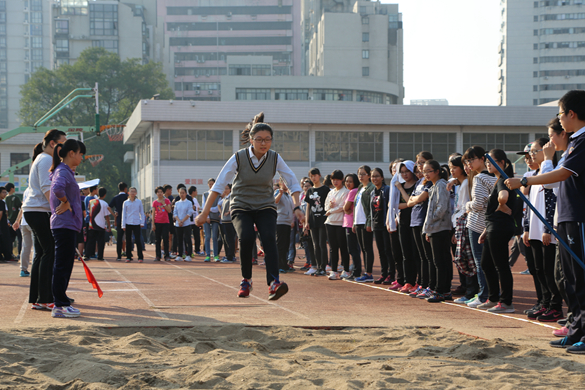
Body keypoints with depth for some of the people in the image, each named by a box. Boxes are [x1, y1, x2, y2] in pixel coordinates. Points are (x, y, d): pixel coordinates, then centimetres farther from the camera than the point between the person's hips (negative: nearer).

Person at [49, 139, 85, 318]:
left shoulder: (66, 171, 17)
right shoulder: (62, 171, -14)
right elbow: (57, 188, -35)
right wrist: (65, 202, -19)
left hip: (69, 225, 10)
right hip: (64, 225, -10)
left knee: (65, 265, 14)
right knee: (62, 266, -8)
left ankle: (61, 303, 19)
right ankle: (60, 306, -6)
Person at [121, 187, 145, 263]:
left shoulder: (139, 202, 5)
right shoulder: (126, 202, 6)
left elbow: (142, 213, 10)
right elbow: (123, 214, 8)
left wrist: (142, 222, 1)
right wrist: (123, 225, 3)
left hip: (136, 223, -1)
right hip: (128, 223, 1)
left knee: (138, 240, -7)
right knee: (128, 240, 3)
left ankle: (140, 257, -2)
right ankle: (128, 257, 10)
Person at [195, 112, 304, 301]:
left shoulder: (275, 159, -6)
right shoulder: (238, 158, -12)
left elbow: (293, 182, 3)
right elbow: (218, 185, -9)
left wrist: (297, 207, -10)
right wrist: (205, 213, -11)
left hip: (265, 207, 2)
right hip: (241, 207, -1)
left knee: (269, 238, -26)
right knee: (246, 238, -28)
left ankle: (274, 283, -40)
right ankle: (246, 280, -6)